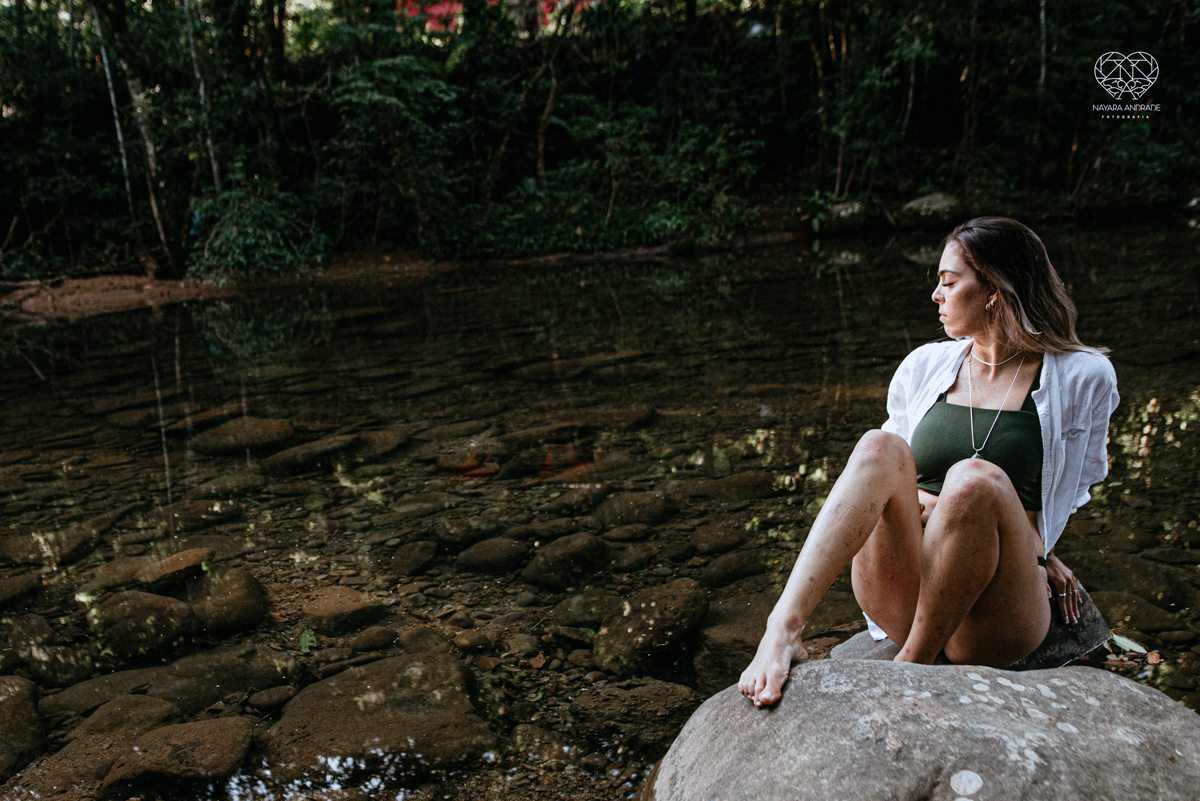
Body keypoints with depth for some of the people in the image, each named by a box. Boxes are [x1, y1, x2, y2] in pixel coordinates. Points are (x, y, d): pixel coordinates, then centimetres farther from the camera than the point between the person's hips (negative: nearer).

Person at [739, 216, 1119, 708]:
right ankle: (783, 629, -43)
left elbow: (1061, 495, 16)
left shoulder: (1082, 378, 7)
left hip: (995, 619, -2)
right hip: (902, 599, 2)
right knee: (880, 447, -26)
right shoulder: (924, 366, 15)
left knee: (976, 477, -33)